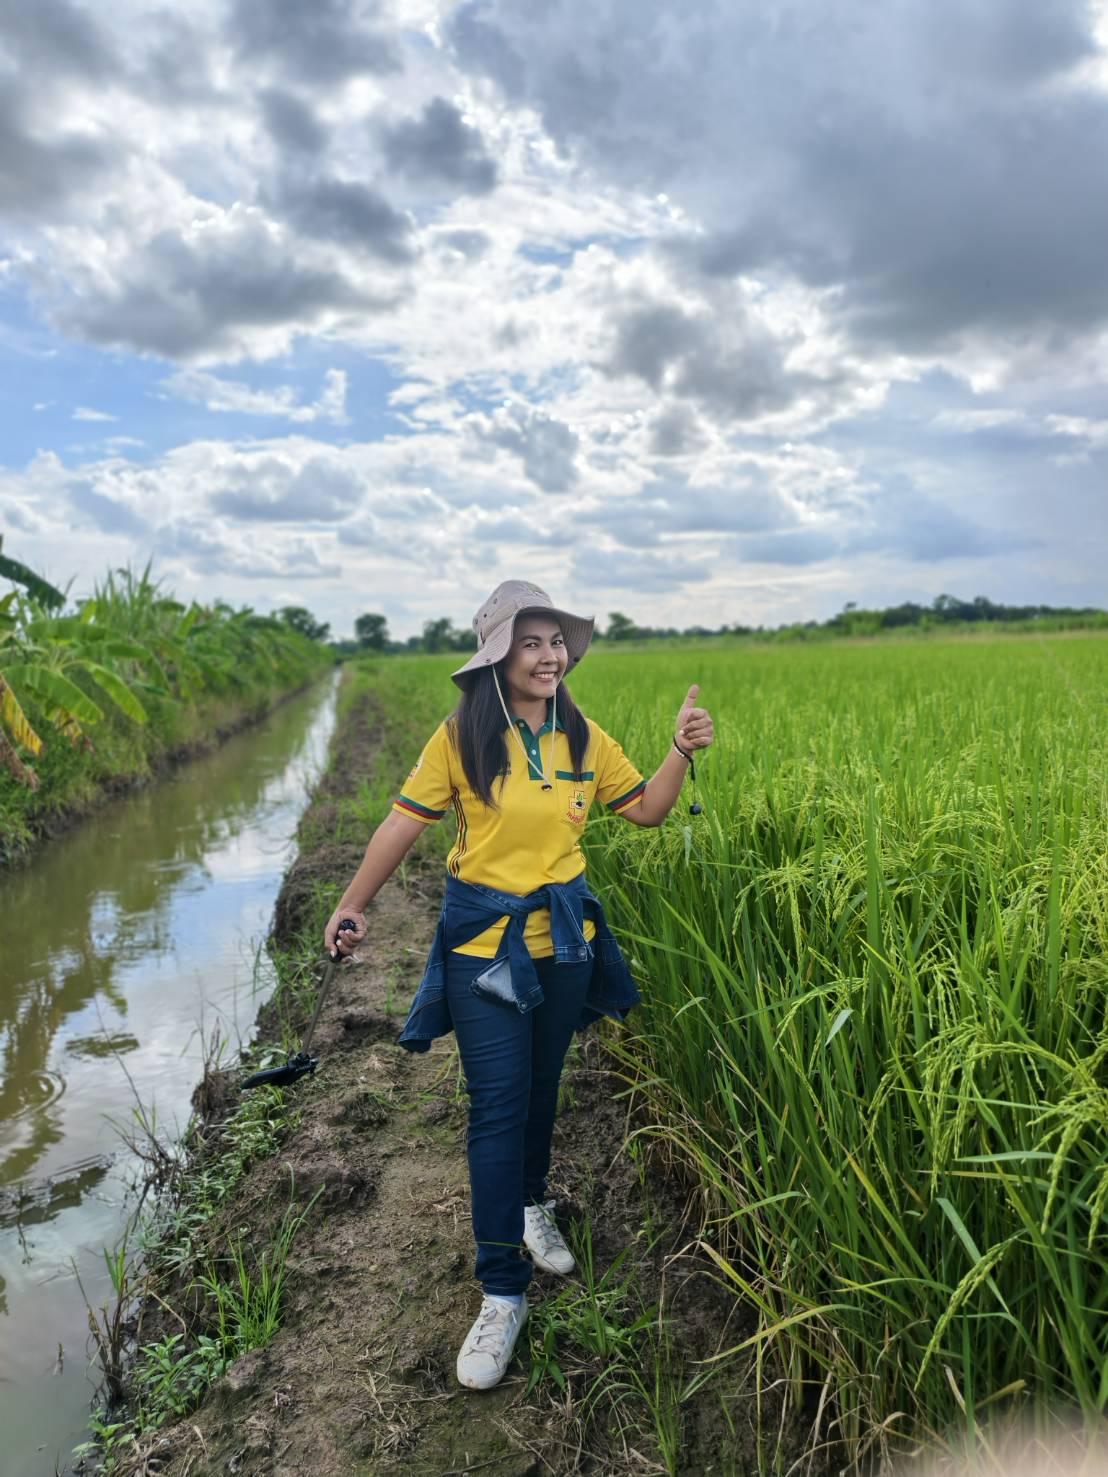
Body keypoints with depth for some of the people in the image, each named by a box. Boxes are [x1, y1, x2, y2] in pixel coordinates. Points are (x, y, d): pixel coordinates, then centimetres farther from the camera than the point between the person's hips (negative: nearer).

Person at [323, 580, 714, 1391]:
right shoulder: (462, 737, -11)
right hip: (484, 939, -3)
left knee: (541, 1088, 19)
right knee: (497, 1109, -3)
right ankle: (503, 1293, 11)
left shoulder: (583, 737, -2)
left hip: (564, 934, 4)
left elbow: (647, 810, 4)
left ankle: (532, 1205, 47)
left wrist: (683, 751, -11)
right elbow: (406, 820, -5)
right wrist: (354, 904, -6)